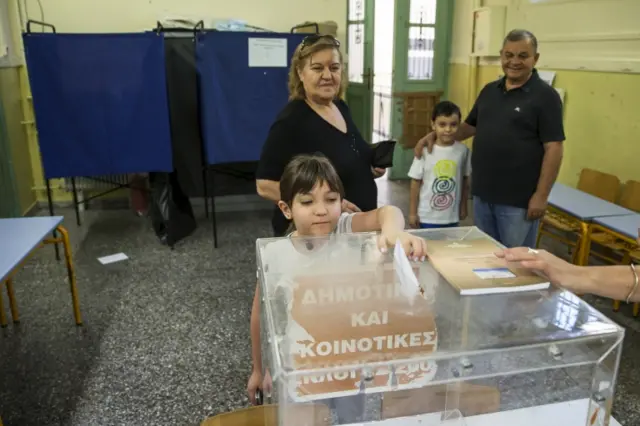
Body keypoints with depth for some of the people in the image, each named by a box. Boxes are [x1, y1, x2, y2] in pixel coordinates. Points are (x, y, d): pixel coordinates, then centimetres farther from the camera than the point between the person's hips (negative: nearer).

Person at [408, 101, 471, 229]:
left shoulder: (463, 150, -4)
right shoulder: (425, 151, -9)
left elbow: (465, 180, 7)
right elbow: (416, 182, -4)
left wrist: (463, 207, 12)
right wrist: (412, 213, -3)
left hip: (452, 217, 2)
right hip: (427, 217, -2)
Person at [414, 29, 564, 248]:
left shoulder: (545, 96, -9)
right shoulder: (489, 90, 10)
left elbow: (553, 148, -12)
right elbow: (470, 126, 21)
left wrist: (541, 195, -16)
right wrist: (435, 134, 7)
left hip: (518, 199, -6)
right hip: (482, 194, 6)